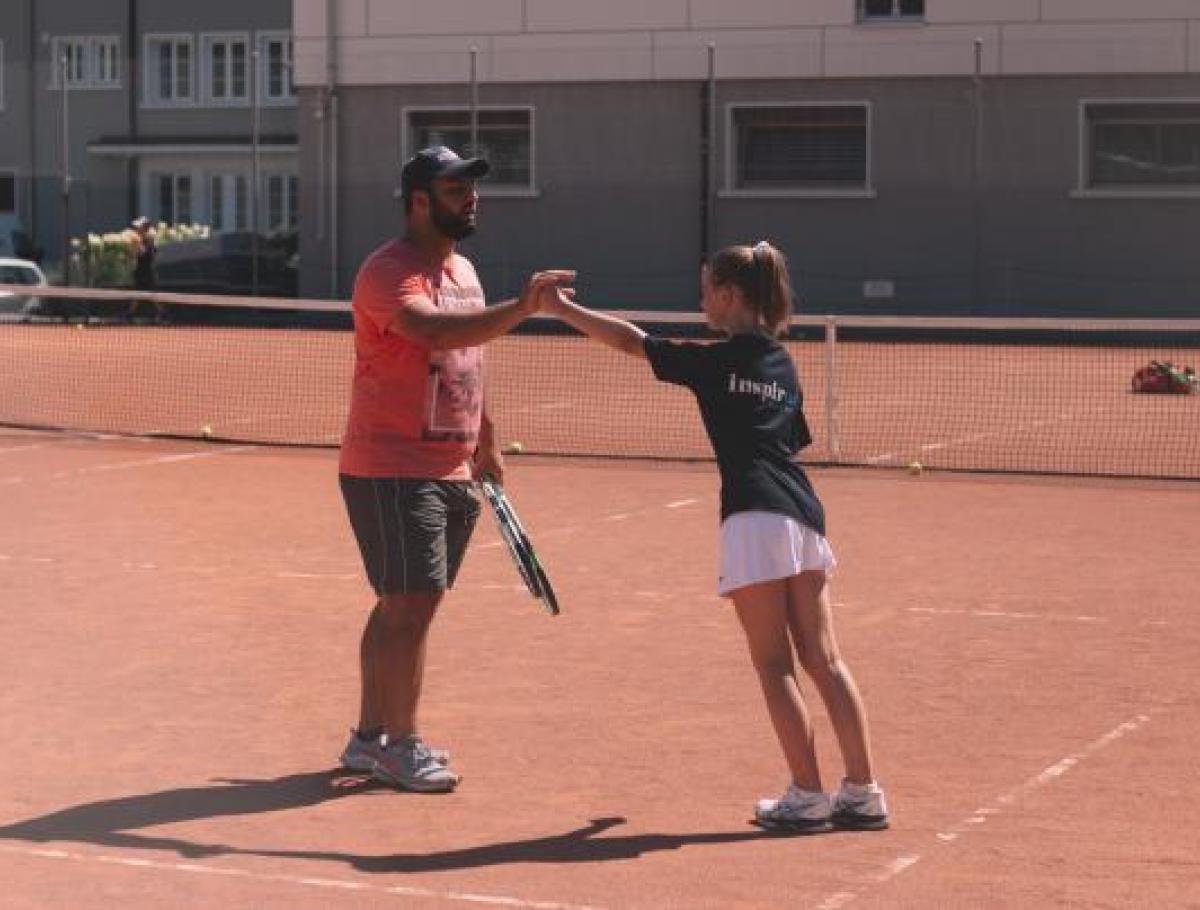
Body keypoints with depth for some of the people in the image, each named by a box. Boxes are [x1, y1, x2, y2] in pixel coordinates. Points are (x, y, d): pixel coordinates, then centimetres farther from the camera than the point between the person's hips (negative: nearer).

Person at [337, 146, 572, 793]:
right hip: (390, 469, -9)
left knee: (403, 605, 14)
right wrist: (520, 308, -44)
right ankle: (401, 745, 1)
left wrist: (486, 445, 25)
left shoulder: (463, 272, 14)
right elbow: (436, 332, -36)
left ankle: (369, 737, 23)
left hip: (450, 471, 9)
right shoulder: (390, 272, -16)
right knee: (412, 604, -9)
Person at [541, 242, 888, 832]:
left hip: (756, 516, -7)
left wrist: (564, 309, 9)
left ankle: (808, 796, -3)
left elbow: (631, 341, 1)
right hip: (804, 513, 7)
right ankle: (863, 793, 9)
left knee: (775, 666, -2)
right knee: (823, 661, 9)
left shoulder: (717, 359, -1)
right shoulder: (783, 364, 18)